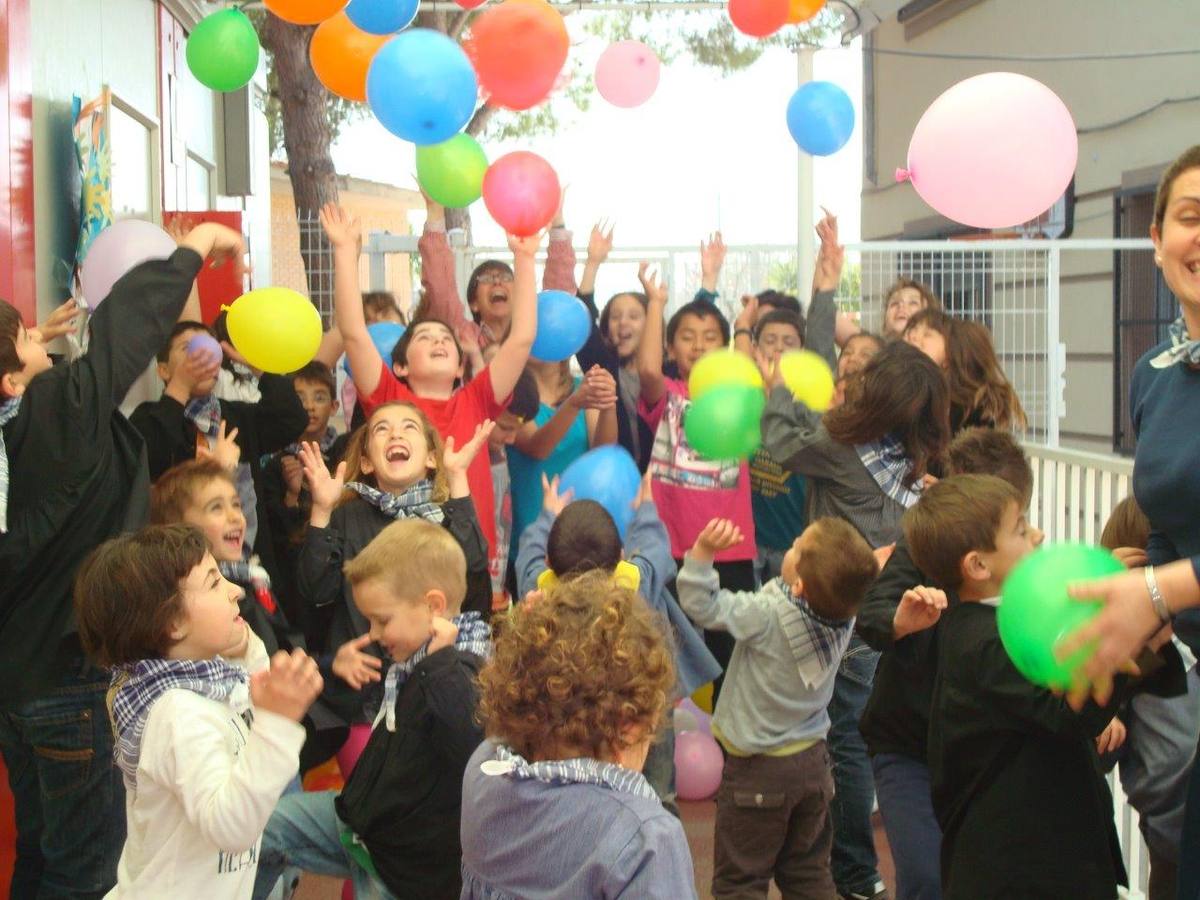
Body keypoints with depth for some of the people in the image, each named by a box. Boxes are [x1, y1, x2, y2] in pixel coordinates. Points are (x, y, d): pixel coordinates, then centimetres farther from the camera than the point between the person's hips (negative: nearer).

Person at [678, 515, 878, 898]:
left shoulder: (766, 615, -26)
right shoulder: (845, 617, -10)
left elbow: (702, 604, -25)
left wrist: (703, 550, -29)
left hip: (758, 770, -6)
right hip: (813, 761, 6)